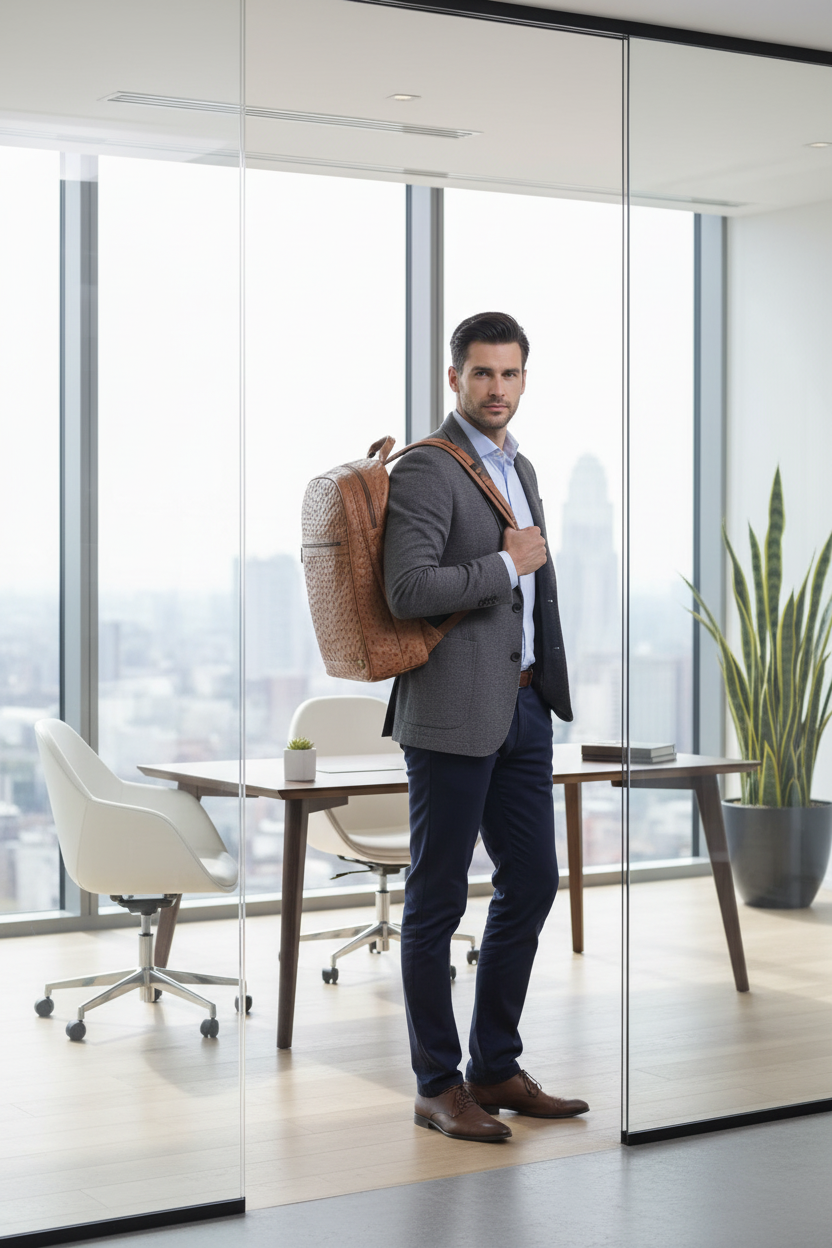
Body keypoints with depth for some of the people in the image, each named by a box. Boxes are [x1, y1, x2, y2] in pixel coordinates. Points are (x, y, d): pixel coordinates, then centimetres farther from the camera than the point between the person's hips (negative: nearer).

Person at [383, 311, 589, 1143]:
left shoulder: (520, 469, 16)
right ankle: (438, 1087, 11)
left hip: (523, 707, 9)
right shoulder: (426, 470, -11)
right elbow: (407, 591, -23)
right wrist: (507, 564, -14)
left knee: (531, 883, 11)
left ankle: (495, 1068, 24)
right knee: (437, 901, 1)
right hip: (453, 713, -9)